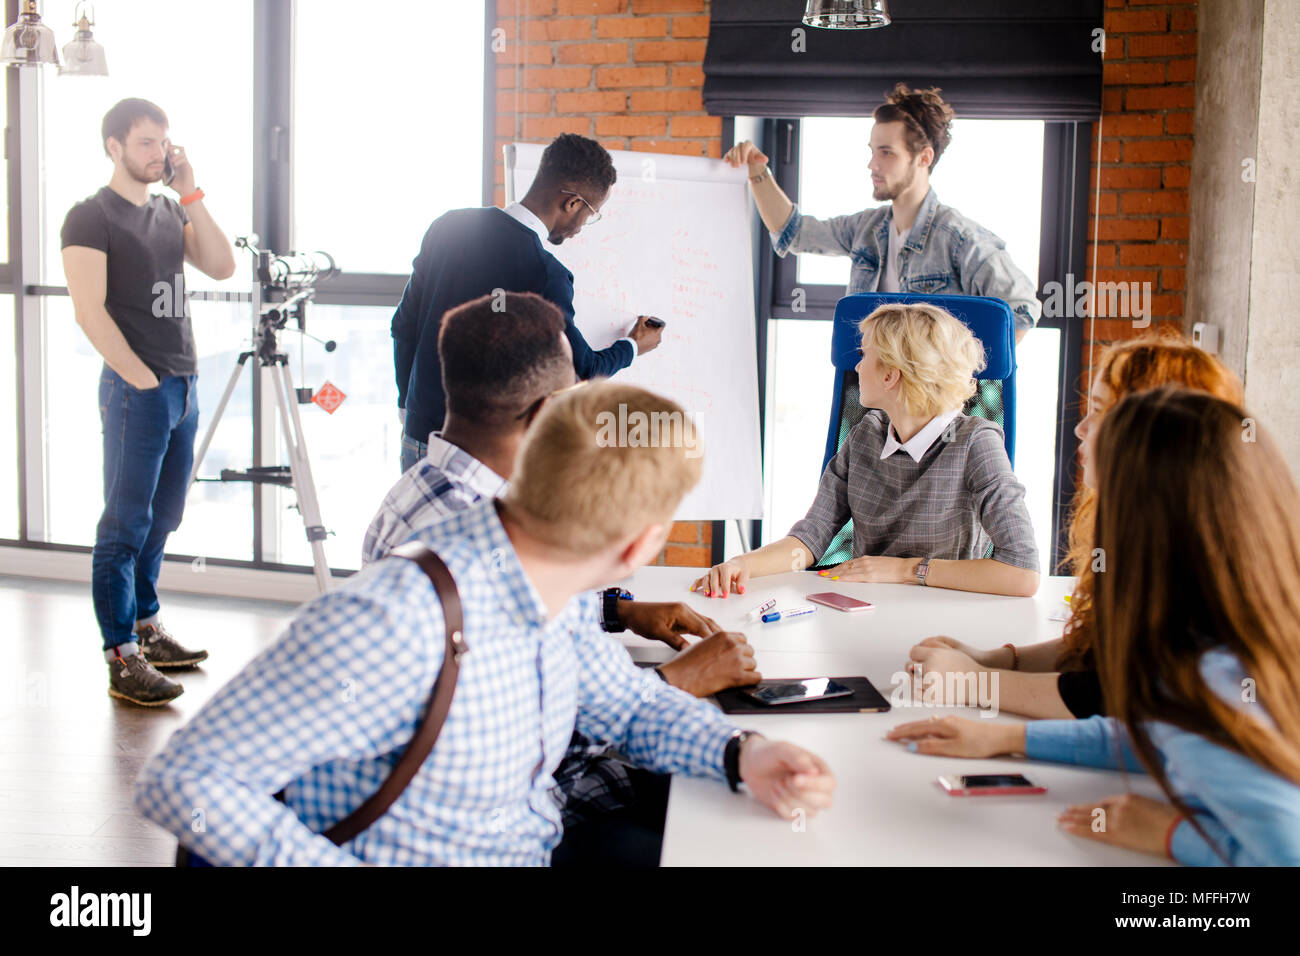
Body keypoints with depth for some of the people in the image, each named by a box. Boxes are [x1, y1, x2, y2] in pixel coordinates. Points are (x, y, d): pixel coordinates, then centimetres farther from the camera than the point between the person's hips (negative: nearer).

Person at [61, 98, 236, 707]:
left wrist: (190, 193, 0)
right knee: (125, 524, -6)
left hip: (183, 383, 8)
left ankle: (146, 629, 26)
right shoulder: (91, 218, -6)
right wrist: (143, 379, -15)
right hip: (135, 388, -8)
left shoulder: (169, 212, 17)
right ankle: (122, 659, -4)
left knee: (161, 519, 14)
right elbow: (90, 313, -13)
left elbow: (222, 266, 4)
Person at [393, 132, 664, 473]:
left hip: (417, 436, 7)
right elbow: (582, 372, -6)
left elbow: (404, 326, 10)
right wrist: (633, 346, 15)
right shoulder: (544, 274, -19)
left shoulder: (448, 226, 1)